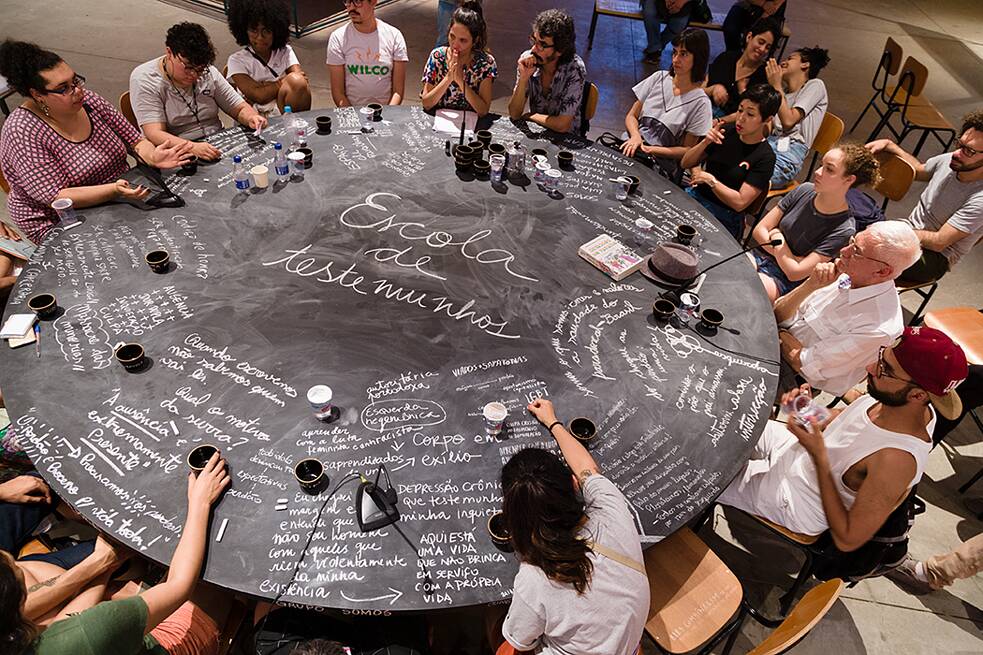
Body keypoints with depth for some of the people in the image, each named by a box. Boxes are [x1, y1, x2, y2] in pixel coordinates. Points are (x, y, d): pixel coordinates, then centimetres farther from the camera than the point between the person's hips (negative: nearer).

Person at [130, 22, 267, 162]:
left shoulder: (208, 72, 7)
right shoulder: (143, 79, -7)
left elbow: (240, 108, 13)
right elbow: (154, 134, -18)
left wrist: (251, 118, -13)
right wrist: (192, 147, -37)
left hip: (217, 148, 4)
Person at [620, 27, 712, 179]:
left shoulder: (700, 102, -4)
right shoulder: (659, 78, 8)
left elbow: (687, 150, -2)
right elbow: (631, 116, 11)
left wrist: (652, 150, -16)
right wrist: (635, 136, -11)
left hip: (659, 165, -4)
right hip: (631, 146, 4)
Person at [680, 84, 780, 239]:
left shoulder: (765, 157, -10)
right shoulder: (727, 132, 5)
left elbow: (740, 202, -16)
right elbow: (685, 163, 8)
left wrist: (710, 179, -12)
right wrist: (706, 142, -9)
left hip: (723, 218, -5)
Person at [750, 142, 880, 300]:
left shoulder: (843, 230, -16)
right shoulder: (805, 190, 0)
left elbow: (795, 273, -19)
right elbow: (759, 231, 1)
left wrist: (777, 237, -6)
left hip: (781, 282, -5)